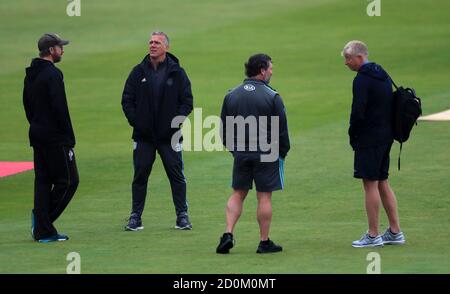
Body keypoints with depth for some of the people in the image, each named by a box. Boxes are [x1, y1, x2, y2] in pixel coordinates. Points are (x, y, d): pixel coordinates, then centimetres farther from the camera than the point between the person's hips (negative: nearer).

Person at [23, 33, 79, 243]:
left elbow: (27, 105, 18)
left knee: (42, 182, 9)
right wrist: (69, 137, -14)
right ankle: (44, 217, -9)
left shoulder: (30, 75, 14)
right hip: (56, 138, -9)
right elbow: (60, 108, -19)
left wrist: (36, 125, 18)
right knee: (68, 180, -1)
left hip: (37, 136, 9)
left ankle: (43, 231, 7)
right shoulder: (53, 74, -15)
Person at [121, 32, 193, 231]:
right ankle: (135, 216, 9)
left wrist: (175, 121, -10)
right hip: (143, 136, 1)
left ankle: (182, 215, 10)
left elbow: (187, 101, 2)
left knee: (176, 175, 1)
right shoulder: (139, 72, 5)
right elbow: (127, 100, 7)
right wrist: (135, 121, -5)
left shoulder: (177, 73, 1)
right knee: (140, 175, 3)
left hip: (169, 135, -1)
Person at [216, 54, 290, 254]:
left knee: (237, 194, 12)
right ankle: (264, 242, 6)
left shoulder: (231, 96, 5)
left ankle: (228, 234, -2)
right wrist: (282, 152, 6)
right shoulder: (272, 97, -9)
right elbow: (282, 129, -7)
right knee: (264, 197, 2)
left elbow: (224, 129, 9)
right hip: (266, 155, -4)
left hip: (241, 154, 4)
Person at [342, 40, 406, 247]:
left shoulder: (362, 80, -16)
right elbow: (391, 105, 17)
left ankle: (373, 236, 0)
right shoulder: (383, 75, 13)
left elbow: (358, 112, -22)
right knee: (382, 183, 14)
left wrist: (353, 135, -7)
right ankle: (395, 232, 17)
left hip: (369, 138, -9)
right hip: (385, 135, 9)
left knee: (370, 184, -3)